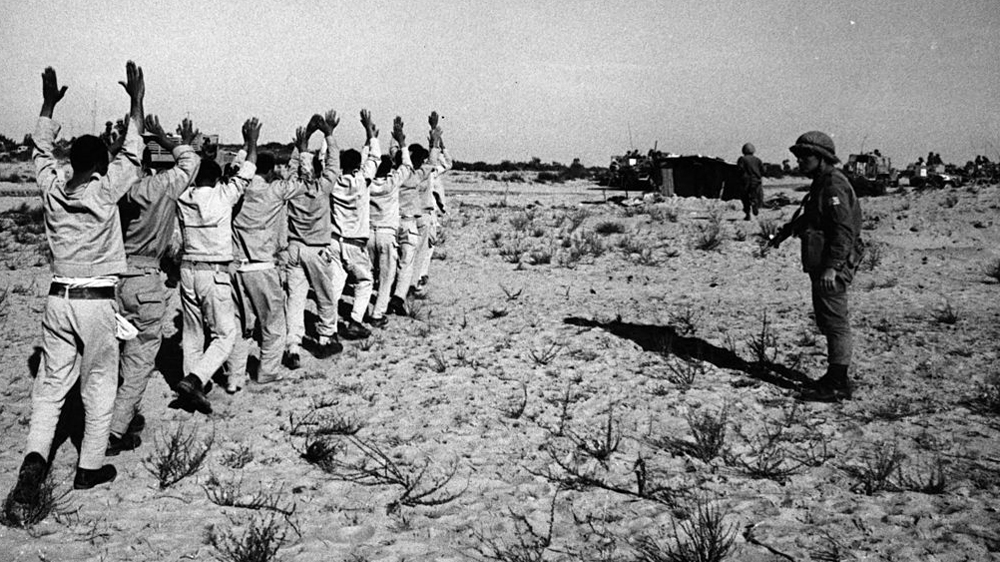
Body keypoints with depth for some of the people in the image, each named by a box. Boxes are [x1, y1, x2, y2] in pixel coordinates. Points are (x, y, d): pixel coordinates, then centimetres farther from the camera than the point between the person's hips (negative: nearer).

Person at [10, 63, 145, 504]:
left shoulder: (52, 190, 3)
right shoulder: (104, 192, -9)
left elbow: (41, 151, 21)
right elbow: (131, 154, 0)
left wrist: (49, 104, 27)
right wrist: (136, 101, 5)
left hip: (58, 298, 4)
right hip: (96, 300, -4)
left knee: (51, 382, 10)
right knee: (99, 386, 9)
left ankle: (35, 457, -8)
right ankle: (90, 467, 15)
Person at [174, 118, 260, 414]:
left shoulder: (183, 197, 1)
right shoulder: (222, 196, -9)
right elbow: (247, 172, 2)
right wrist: (252, 142, 15)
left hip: (188, 269, 6)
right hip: (215, 273, -6)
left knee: (191, 333, 13)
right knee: (224, 335, 0)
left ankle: (192, 385, 16)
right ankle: (194, 380, -16)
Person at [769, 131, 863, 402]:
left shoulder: (834, 185, -16)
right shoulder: (820, 184, 16)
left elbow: (844, 230, -23)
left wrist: (832, 266, -27)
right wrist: (787, 229, 29)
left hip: (832, 266, -11)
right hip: (820, 264, 11)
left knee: (835, 322, -5)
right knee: (827, 320, 15)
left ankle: (838, 384, 0)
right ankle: (836, 377, 24)